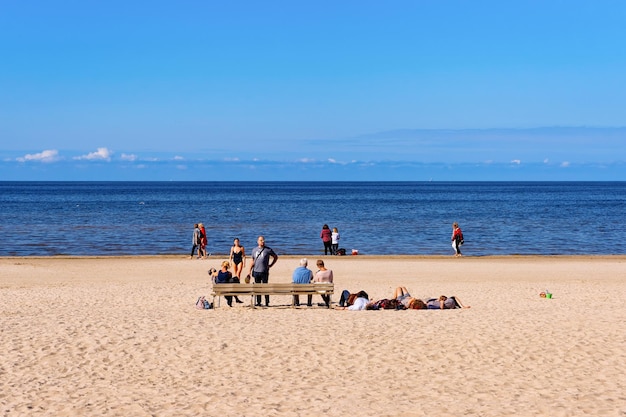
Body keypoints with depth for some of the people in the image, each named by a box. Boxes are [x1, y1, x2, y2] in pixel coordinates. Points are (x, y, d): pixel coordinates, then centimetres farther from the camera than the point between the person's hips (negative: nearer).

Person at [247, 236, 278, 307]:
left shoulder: (268, 250, 0)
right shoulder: (254, 250, 11)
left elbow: (276, 257, 11)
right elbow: (252, 261, 15)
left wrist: (271, 265, 3)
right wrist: (250, 271, 10)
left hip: (264, 272, -3)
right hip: (256, 271, 3)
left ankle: (267, 303, 2)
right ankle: (258, 302, 13)